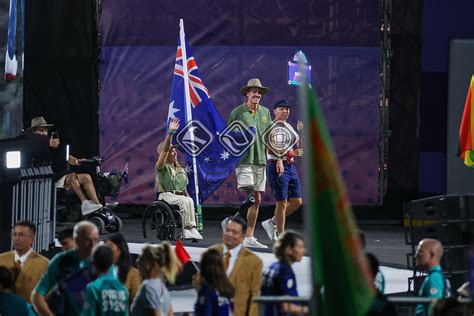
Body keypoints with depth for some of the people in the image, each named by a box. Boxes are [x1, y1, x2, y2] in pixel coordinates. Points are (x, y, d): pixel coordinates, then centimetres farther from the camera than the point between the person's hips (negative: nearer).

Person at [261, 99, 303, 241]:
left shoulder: (289, 127, 18)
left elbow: (300, 147, 21)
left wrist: (301, 132, 6)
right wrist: (291, 153, -19)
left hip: (291, 166, 8)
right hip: (277, 166, -8)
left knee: (297, 201, 6)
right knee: (282, 202, -8)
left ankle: (272, 222, 20)